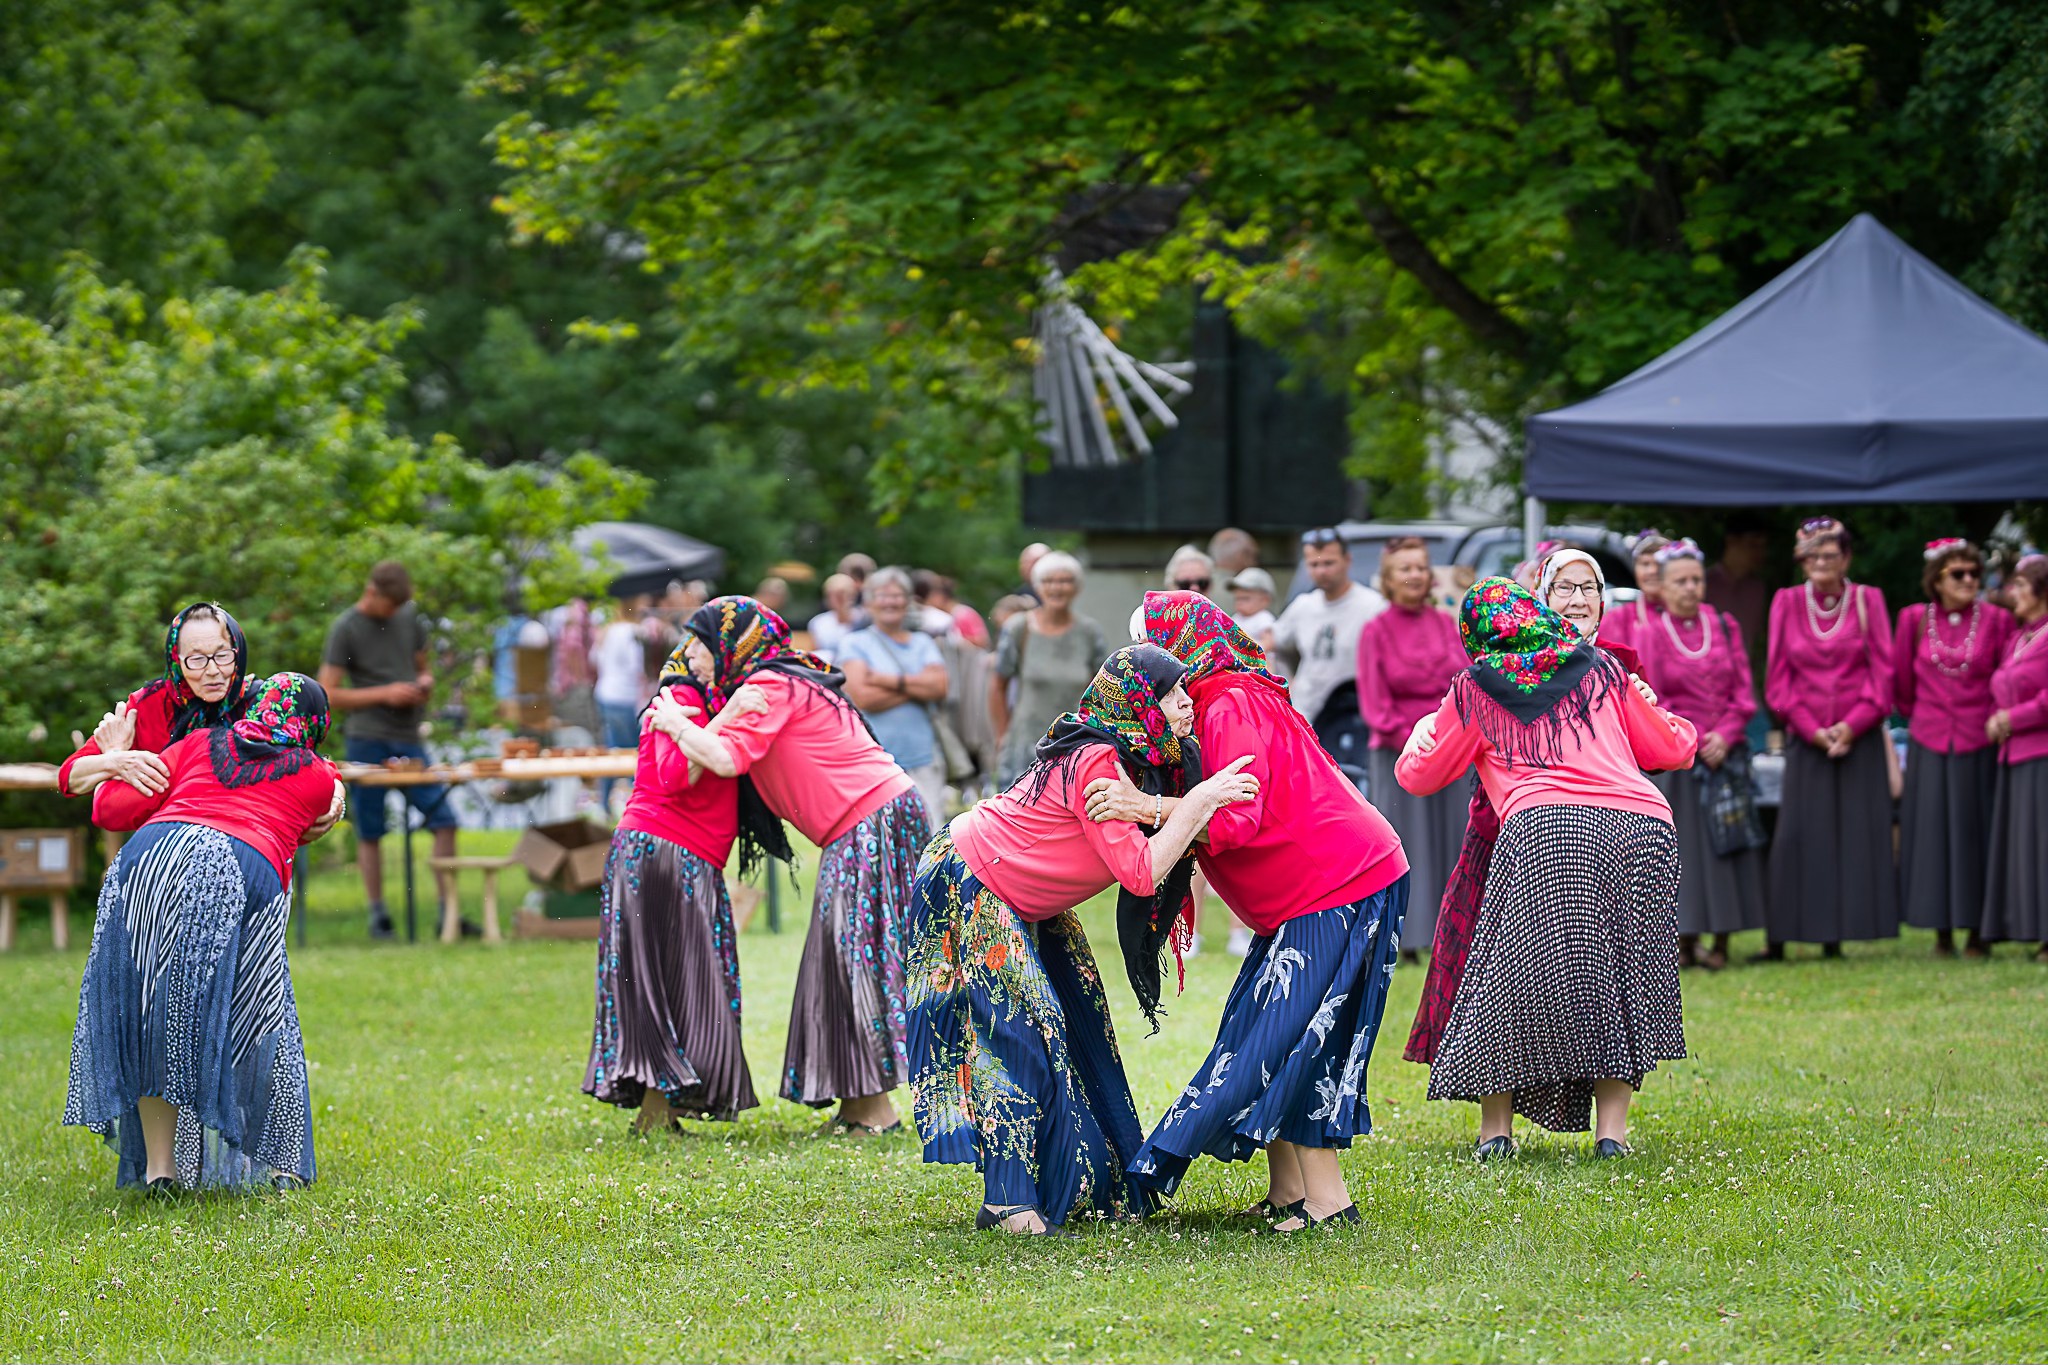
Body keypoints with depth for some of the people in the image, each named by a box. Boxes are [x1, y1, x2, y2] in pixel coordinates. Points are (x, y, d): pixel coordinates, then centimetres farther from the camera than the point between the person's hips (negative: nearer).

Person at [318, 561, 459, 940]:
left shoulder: (409, 620, 12)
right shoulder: (345, 629, -3)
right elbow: (327, 695, -6)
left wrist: (424, 683, 1)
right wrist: (384, 694, -12)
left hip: (408, 739, 5)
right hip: (367, 741, -4)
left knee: (444, 820, -3)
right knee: (370, 833, 0)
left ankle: (449, 910, 1)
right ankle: (378, 915, 8)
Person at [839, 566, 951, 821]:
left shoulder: (922, 643, 17)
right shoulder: (855, 644, 7)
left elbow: (939, 687, 0)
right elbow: (862, 697, -8)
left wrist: (887, 680, -7)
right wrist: (917, 687, -3)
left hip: (922, 761, 3)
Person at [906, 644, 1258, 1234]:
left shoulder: (1135, 760, -2)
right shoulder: (1096, 763, -30)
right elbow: (1140, 872, -33)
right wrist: (1200, 802, -33)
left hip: (1020, 904, 10)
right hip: (965, 884, -10)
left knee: (1074, 1023, 8)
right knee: (1020, 1031, -15)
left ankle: (1098, 1184, 17)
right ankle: (1008, 1203, -14)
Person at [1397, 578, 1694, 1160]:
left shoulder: (1476, 688, 17)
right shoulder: (1600, 669, 24)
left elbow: (1418, 775, 25)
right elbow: (1673, 749, 30)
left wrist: (1422, 730, 47)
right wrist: (1679, 725, 53)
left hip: (1544, 829, -3)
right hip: (1645, 827, 3)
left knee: (1511, 975, 7)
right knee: (1624, 979, 12)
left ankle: (1495, 1128, 8)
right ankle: (1611, 1128, 7)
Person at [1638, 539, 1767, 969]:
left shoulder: (1725, 628, 8)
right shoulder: (1651, 636, 0)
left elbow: (1744, 692, 6)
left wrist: (1725, 736, -9)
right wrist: (1695, 742, -11)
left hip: (1726, 753, 3)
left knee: (1725, 846, 1)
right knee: (1683, 848, -4)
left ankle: (1721, 942, 5)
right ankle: (1685, 942, 2)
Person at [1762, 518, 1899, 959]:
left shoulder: (1867, 600, 4)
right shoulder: (1787, 603, 7)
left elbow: (1883, 670, 1)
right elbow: (1778, 675, 5)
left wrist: (1853, 725, -10)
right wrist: (1811, 728, -7)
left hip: (1860, 736, 0)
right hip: (1806, 737, 0)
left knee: (1858, 834, -4)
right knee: (1798, 835, -5)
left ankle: (1838, 932, 0)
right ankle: (1780, 938, -2)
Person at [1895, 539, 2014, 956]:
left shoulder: (1996, 619, 0)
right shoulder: (1914, 619, 2)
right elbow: (1901, 682, 12)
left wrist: (1995, 722, 1)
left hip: (1979, 745, -1)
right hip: (1929, 747, 1)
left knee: (1976, 833, 1)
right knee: (1933, 835, 2)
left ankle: (1976, 931, 9)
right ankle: (1942, 933, 9)